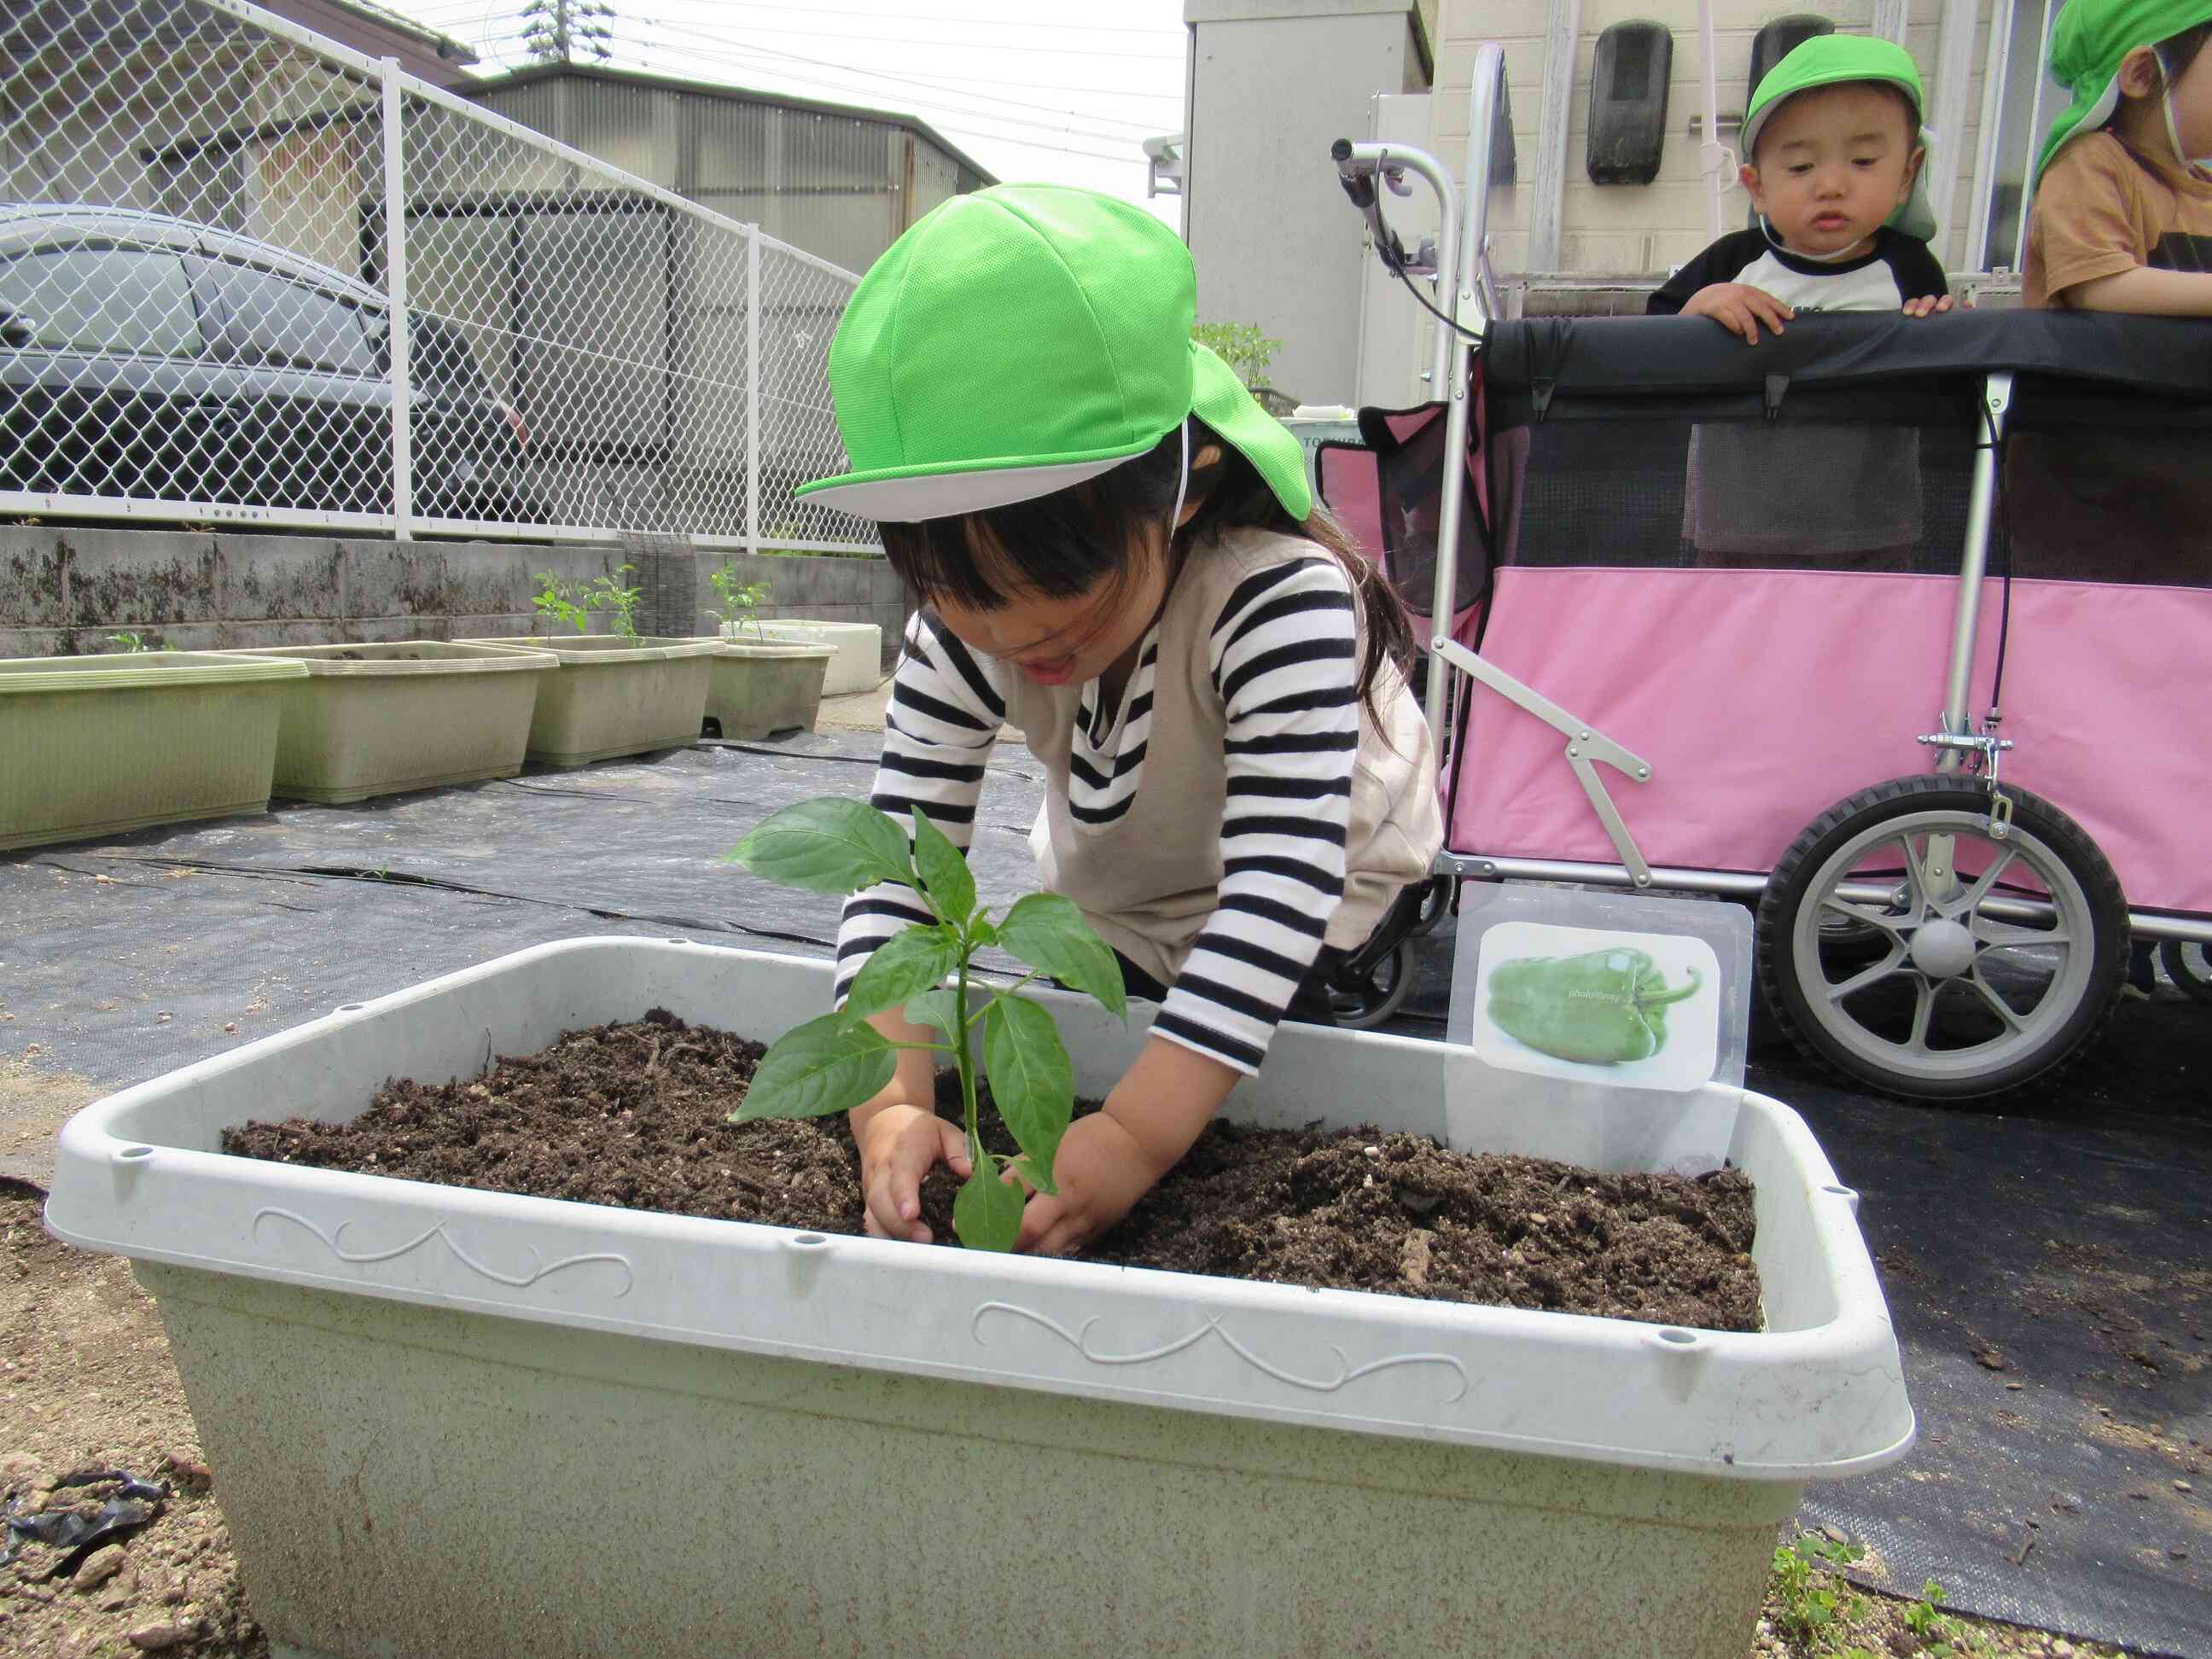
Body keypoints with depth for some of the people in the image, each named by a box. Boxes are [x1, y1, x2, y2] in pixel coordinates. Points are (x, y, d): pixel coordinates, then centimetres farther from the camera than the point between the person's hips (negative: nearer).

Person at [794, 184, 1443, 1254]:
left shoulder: (1283, 602, -42)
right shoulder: (962, 635, -27)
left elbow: (1279, 885, -46)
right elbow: (898, 863, -30)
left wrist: (1139, 1134, -55)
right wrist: (889, 1106, -45)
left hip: (1336, 929, -3)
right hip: (1108, 920, 4)